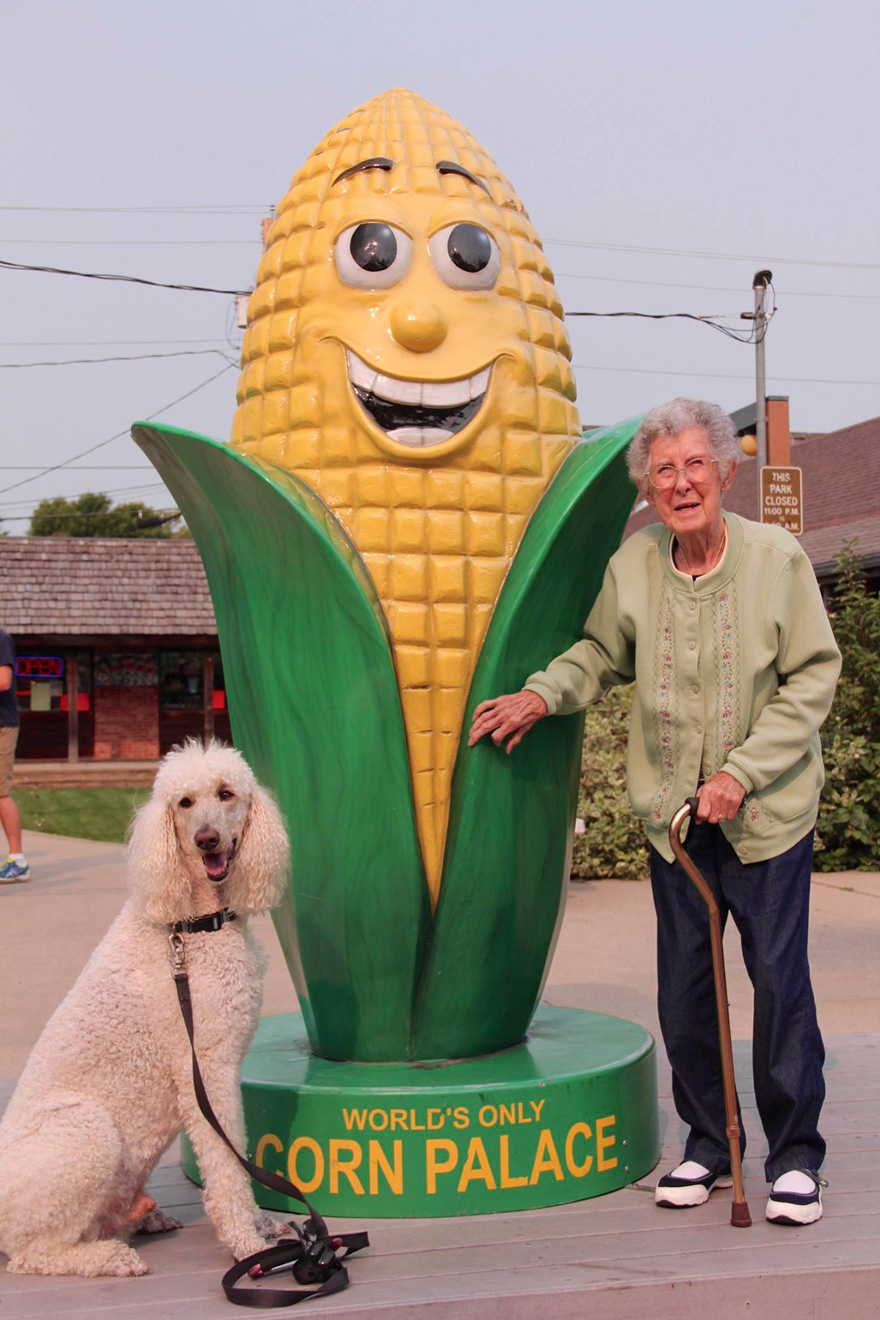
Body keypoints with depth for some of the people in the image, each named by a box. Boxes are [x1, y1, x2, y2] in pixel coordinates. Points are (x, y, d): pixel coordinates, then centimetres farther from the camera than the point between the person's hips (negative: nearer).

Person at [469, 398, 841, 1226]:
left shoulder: (777, 558, -8)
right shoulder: (631, 567, 0)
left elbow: (813, 677, -6)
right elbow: (602, 655, 17)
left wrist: (744, 770, -13)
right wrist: (543, 694, -1)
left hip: (768, 810, -3)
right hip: (673, 812, 3)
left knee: (780, 979, 1)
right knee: (682, 987, 9)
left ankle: (795, 1156, 17)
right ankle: (707, 1143, 27)